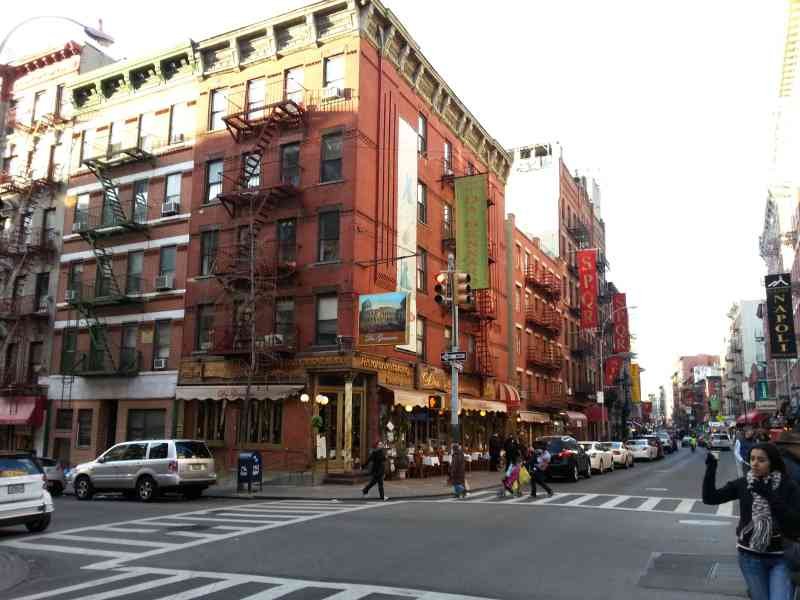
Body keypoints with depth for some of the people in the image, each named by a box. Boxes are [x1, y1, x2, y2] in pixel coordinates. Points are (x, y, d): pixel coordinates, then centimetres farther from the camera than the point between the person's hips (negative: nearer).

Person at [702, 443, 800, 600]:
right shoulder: (743, 484, -2)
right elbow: (710, 498, -7)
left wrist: (770, 496, -23)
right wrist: (711, 467, -17)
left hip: (780, 558, -2)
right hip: (750, 557, 2)